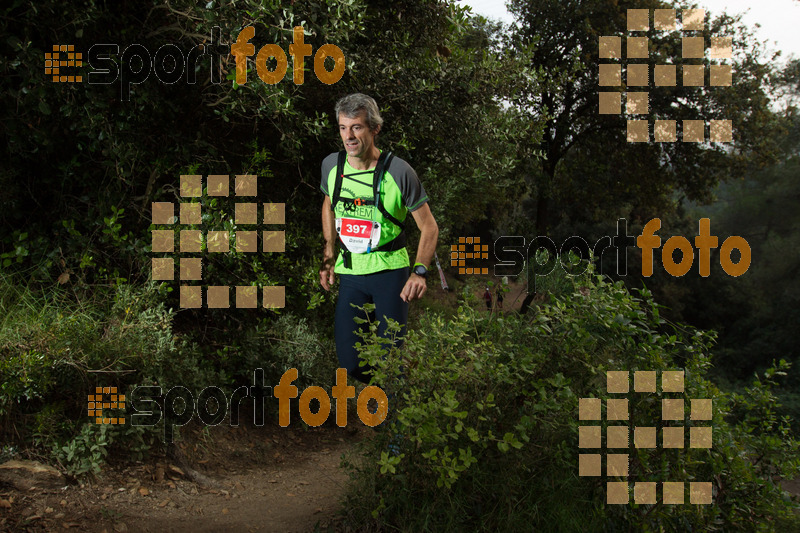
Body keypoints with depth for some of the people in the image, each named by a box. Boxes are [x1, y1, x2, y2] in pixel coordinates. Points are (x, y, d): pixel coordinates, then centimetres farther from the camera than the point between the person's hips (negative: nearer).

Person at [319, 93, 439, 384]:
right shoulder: (331, 165, -1)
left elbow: (429, 226, -7)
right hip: (350, 271, 4)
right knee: (349, 361, -1)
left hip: (390, 270, -3)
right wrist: (329, 255, 13)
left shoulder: (398, 171, -14)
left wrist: (420, 271, -19)